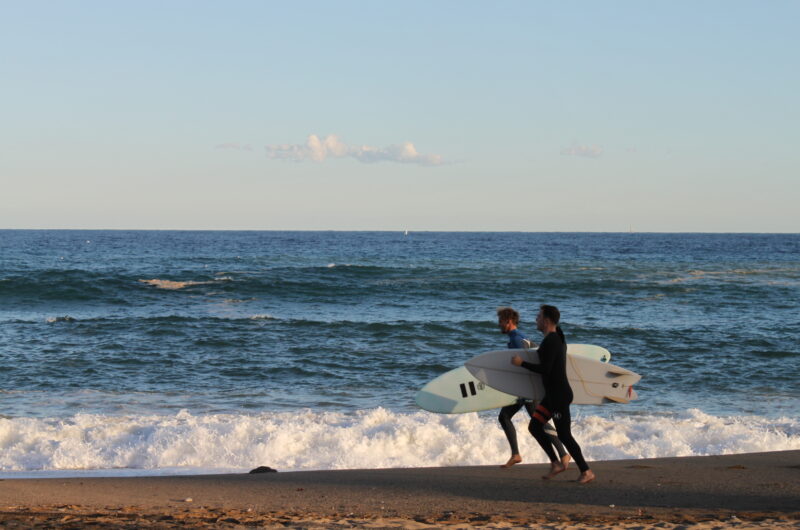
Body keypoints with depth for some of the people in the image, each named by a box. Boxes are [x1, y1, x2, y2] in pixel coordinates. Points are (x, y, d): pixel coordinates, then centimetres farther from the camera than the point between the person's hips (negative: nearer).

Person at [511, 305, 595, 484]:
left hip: (559, 395, -10)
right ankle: (556, 463, 14)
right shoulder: (557, 337, 12)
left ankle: (586, 471, 2)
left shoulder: (551, 342, -19)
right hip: (552, 394, 10)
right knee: (535, 426, 12)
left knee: (564, 435, -5)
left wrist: (522, 363, -15)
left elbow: (545, 369, -23)